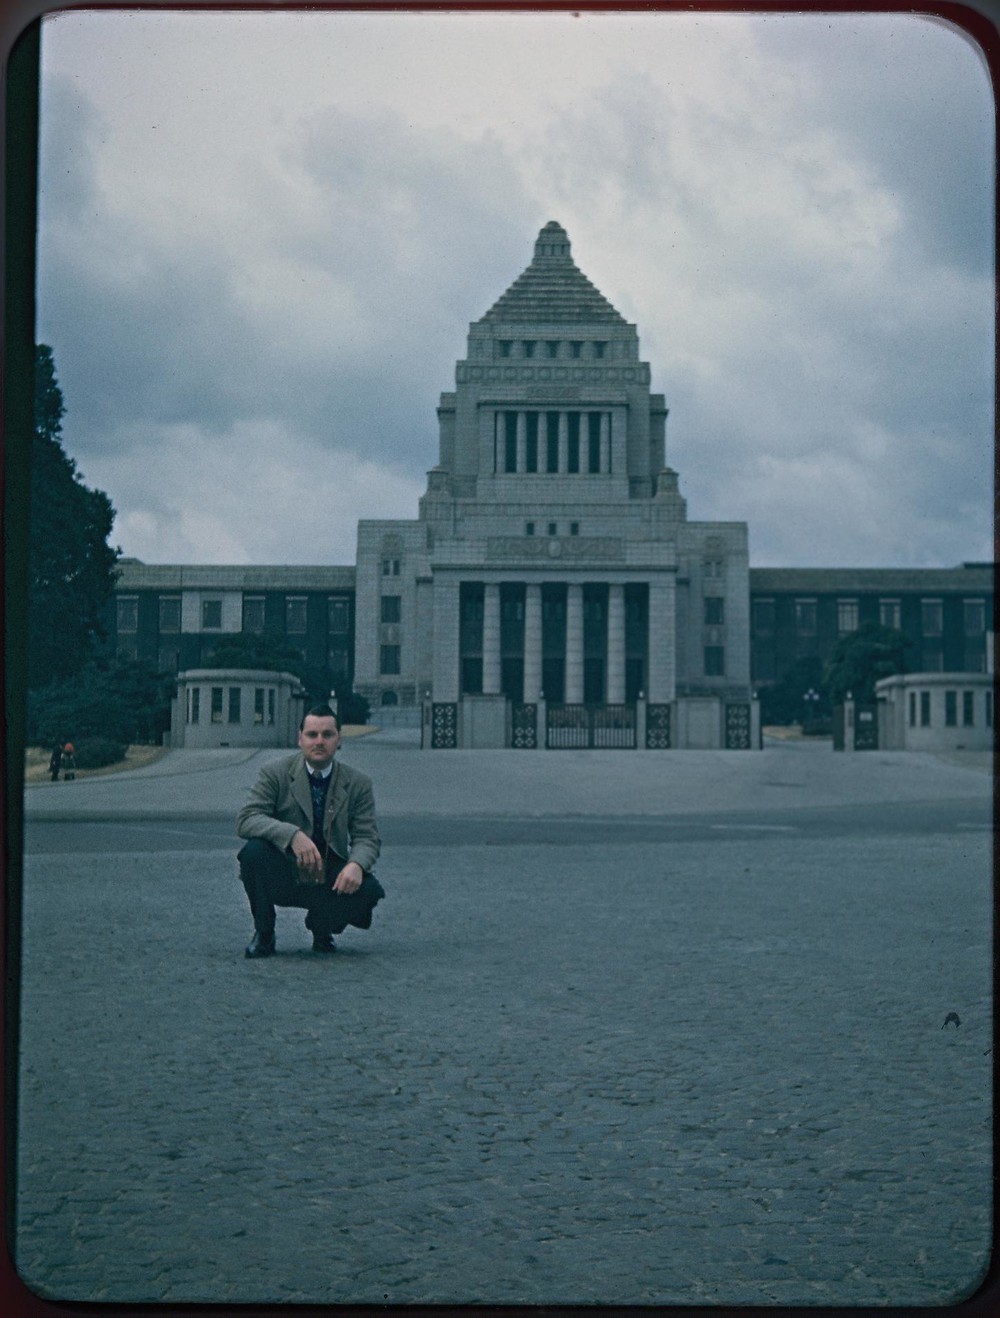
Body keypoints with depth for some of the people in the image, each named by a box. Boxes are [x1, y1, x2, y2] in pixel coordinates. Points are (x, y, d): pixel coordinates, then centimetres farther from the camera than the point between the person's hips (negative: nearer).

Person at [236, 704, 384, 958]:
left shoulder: (358, 783, 1)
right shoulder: (275, 773, -6)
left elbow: (366, 837, -3)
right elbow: (245, 820, -17)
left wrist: (356, 864, -28)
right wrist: (292, 834, -35)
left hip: (330, 880, 2)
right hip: (282, 876, -2)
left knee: (369, 890, -27)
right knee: (254, 850, -32)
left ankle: (322, 925, 9)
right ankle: (263, 934, -8)